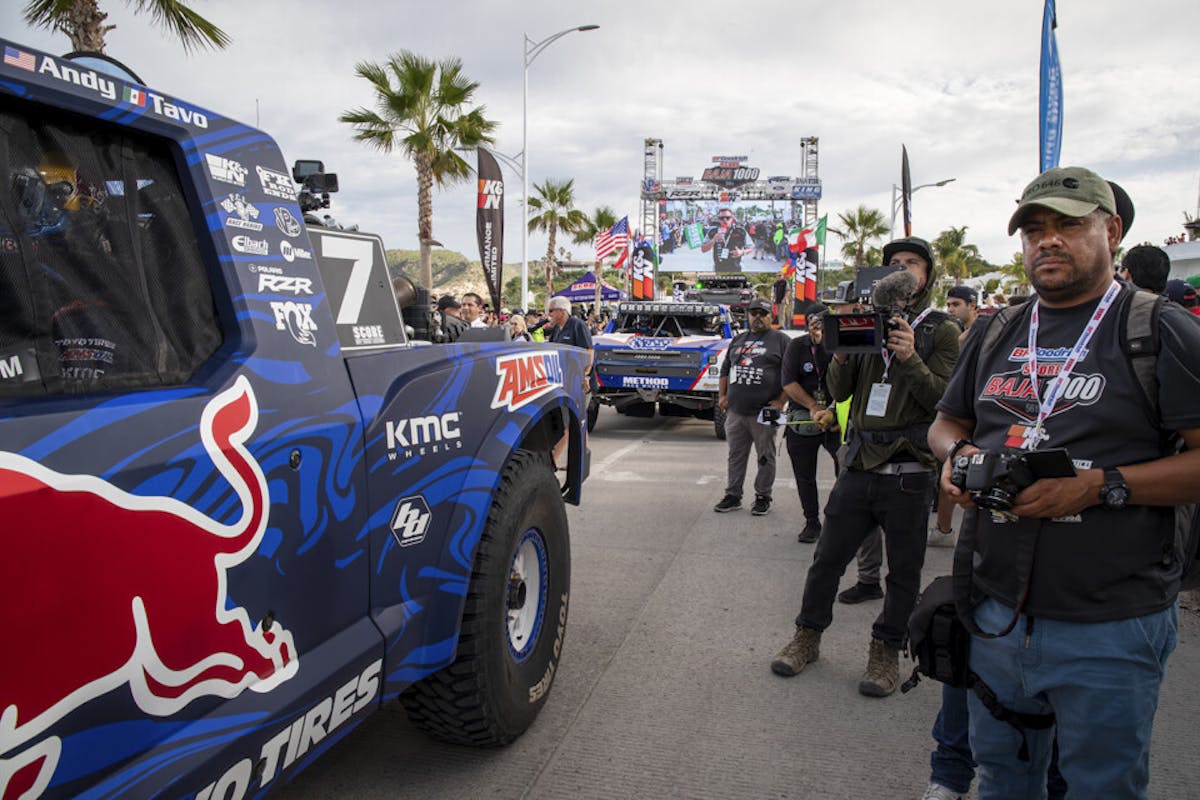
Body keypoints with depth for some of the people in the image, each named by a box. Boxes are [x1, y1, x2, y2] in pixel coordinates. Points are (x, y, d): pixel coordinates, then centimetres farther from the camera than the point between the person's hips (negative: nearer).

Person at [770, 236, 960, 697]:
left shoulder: (941, 331, 2)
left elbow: (943, 401, -9)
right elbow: (839, 392, 7)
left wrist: (910, 358, -22)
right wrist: (841, 355, -12)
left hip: (908, 474, -3)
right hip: (859, 467, 3)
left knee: (903, 572, 9)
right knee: (827, 559, 10)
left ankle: (886, 652, 26)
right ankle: (807, 637, 27)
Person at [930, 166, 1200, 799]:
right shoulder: (994, 335, 11)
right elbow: (947, 421, 19)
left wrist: (1102, 486, -22)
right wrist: (958, 452, -2)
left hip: (1109, 628, -4)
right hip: (996, 614, 5)